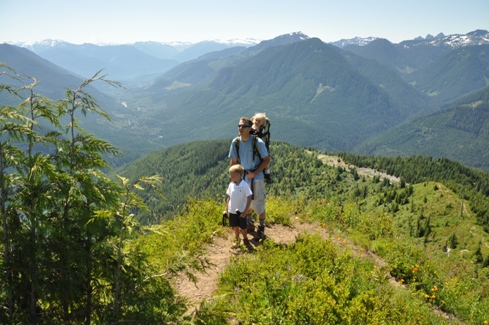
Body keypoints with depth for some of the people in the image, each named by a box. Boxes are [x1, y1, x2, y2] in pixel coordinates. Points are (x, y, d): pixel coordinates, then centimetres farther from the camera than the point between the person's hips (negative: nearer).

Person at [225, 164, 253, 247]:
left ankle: (245, 240, 33)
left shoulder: (244, 185, -19)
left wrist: (245, 211, -20)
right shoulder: (231, 185, -4)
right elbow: (229, 197, 7)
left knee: (243, 227, 10)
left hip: (241, 211, -4)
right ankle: (237, 240, 36)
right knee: (235, 226, 17)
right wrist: (227, 208, 3)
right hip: (232, 211, 4)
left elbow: (249, 199, -17)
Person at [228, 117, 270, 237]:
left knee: (259, 206, 5)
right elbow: (233, 161, 3)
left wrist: (254, 173, -18)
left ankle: (261, 228, 29)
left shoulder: (258, 142, -18)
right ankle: (249, 224, 45)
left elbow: (267, 160, -11)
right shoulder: (235, 142, -7)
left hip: (256, 179, -4)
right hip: (242, 179, 4)